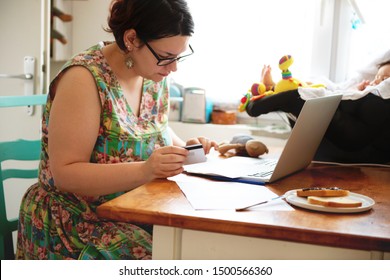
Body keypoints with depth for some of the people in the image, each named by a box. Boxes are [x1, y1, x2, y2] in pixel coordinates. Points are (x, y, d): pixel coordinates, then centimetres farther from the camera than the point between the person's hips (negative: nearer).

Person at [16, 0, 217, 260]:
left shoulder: (155, 75, 2)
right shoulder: (84, 79, -18)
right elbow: (64, 173, -21)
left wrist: (183, 147, -3)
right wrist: (145, 170, -32)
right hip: (77, 224, -6)